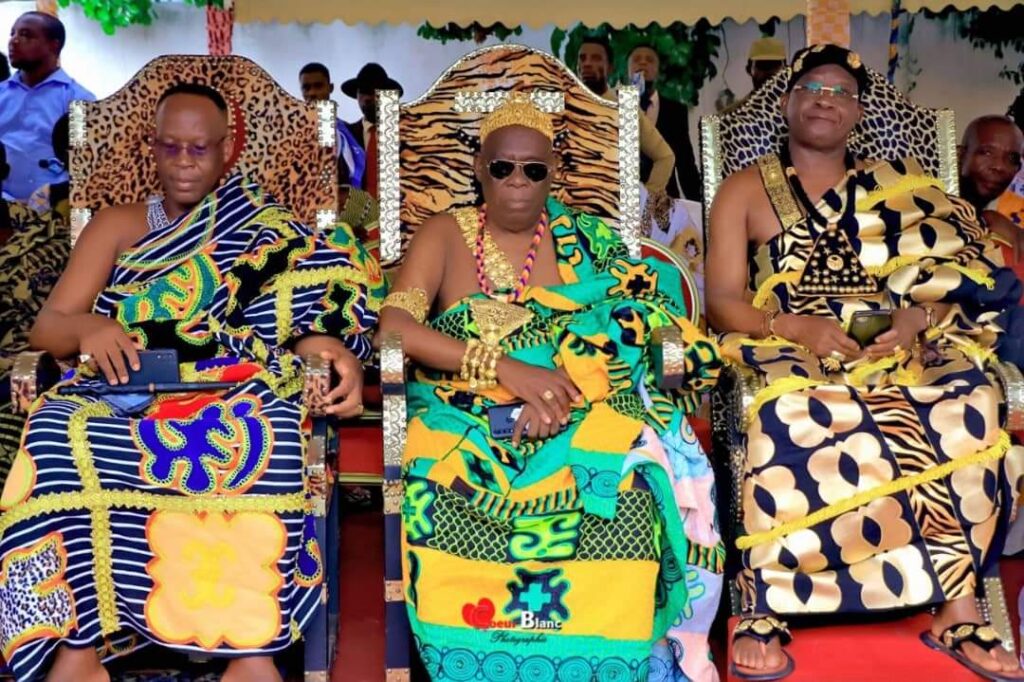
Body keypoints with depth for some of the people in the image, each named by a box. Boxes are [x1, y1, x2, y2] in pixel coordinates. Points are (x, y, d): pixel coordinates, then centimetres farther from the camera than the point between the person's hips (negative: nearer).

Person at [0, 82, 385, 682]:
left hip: (236, 392, -1)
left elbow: (306, 318, 6)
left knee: (257, 439, -38)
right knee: (63, 437, -34)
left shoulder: (268, 229, 19)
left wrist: (336, 354, -19)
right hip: (125, 394, 2)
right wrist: (88, 326, -12)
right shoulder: (116, 227, 22)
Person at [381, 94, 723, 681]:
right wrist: (508, 369, -16)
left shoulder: (587, 242, 14)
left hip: (579, 412, 0)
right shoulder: (445, 235, 11)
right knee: (450, 494, -30)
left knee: (622, 494, -28)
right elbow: (394, 325, -4)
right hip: (467, 416, 0)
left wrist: (556, 390, -19)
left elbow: (630, 325, 1)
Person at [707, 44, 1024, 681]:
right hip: (787, 349, -2)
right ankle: (761, 607, -31)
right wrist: (799, 326, -14)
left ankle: (958, 603, -25)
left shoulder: (900, 183, 21)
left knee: (967, 404, -31)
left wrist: (917, 319, -12)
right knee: (790, 413, -38)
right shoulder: (746, 189, 15)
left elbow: (963, 281, 11)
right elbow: (723, 302, 4)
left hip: (902, 348, 2)